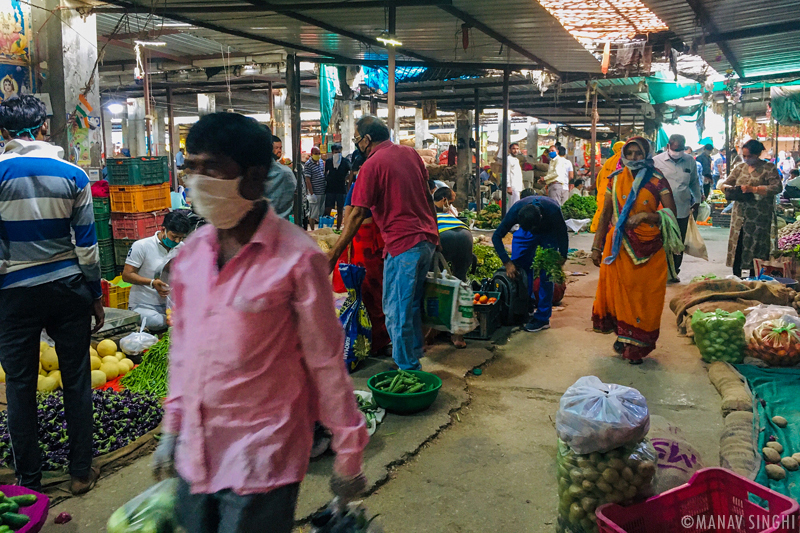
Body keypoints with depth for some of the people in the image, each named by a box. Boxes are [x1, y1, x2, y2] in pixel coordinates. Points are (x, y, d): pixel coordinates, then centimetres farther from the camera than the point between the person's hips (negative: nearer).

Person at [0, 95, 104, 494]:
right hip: (68, 288, 1)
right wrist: (96, 296, 7)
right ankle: (81, 472, 19)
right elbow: (87, 244, -1)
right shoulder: (72, 174, -3)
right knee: (76, 382, 10)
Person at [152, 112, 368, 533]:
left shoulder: (296, 258, -17)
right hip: (196, 451, 6)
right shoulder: (191, 252, 1)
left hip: (261, 455, -5)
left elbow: (326, 363, -12)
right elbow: (181, 345, 11)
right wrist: (171, 427, 15)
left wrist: (348, 455, -5)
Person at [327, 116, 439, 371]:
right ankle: (414, 359, 31)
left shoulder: (372, 166, -11)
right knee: (412, 305, 20)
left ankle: (407, 370, 10)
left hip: (403, 244, -8)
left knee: (396, 310, 3)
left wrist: (334, 254, -13)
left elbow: (358, 215, -16)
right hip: (427, 239, 8)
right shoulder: (410, 153, 11)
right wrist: (434, 233, 24)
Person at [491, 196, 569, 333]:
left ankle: (542, 318, -4)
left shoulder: (553, 211, -39)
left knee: (546, 274, -12)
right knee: (518, 266, -7)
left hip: (549, 234, -3)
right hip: (525, 234, 3)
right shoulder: (515, 211, -34)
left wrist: (562, 258, -25)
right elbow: (496, 236, -25)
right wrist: (507, 263, -30)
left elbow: (563, 235, -19)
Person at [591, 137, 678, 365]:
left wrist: (646, 215, -21)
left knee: (644, 295, 3)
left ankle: (638, 345, 15)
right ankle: (623, 335, 26)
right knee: (618, 290, 6)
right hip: (618, 245, 2)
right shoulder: (616, 179, 5)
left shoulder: (657, 181, -2)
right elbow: (606, 214, 7)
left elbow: (671, 213, -5)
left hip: (648, 247, -2)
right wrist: (597, 246, 5)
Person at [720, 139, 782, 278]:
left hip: (759, 219, -4)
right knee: (736, 251, 5)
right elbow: (725, 184, 16)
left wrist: (754, 189, -22)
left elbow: (778, 187, -13)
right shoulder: (740, 168, 13)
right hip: (739, 218, 4)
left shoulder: (768, 168, -2)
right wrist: (729, 188, -8)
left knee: (756, 254, -1)